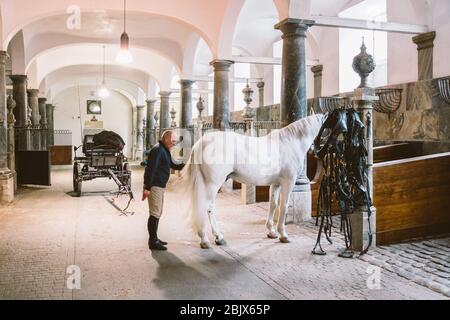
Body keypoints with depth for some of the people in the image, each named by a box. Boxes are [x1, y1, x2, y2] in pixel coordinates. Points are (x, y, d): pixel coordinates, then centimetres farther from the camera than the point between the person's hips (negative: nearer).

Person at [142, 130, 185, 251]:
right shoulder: (157, 150, -17)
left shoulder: (165, 151, 16)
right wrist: (147, 188, -26)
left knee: (158, 213, 17)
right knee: (155, 214, -8)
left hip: (160, 186, 11)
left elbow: (172, 165, 27)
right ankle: (153, 242, -3)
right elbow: (150, 169, -22)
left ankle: (154, 238, 27)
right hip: (154, 186, -11)